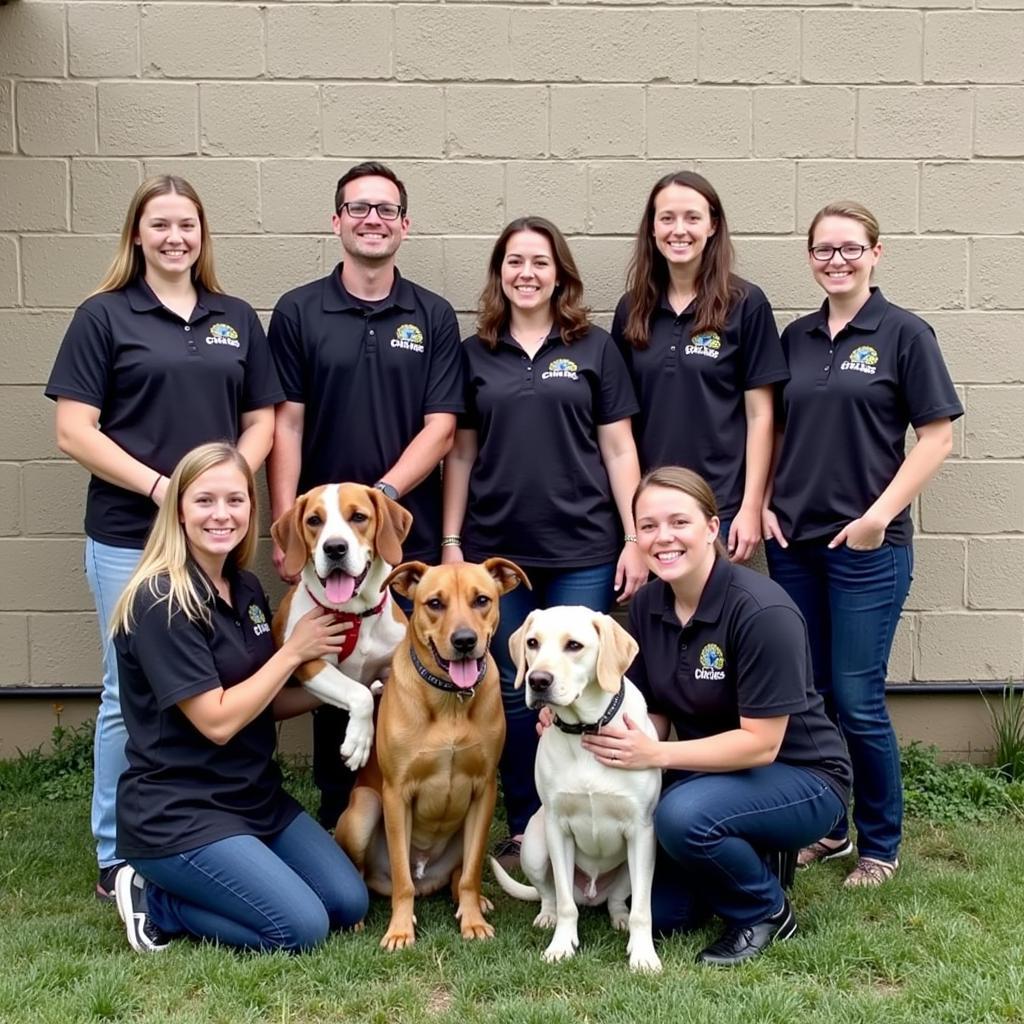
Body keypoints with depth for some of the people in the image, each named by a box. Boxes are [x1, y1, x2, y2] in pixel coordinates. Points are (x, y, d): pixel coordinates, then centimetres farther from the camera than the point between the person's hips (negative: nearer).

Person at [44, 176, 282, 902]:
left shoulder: (237, 319, 11)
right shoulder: (104, 316, 0)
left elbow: (261, 420, 11)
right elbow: (74, 431, -6)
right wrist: (160, 485, -14)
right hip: (129, 537, -3)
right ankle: (117, 855, 17)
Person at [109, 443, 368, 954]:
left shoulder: (246, 590, 6)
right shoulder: (161, 604, -19)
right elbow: (218, 721, -21)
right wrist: (293, 651, -14)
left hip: (256, 796, 8)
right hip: (177, 812, -8)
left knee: (349, 904, 3)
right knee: (302, 928, -15)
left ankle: (188, 885, 13)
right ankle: (155, 901, 2)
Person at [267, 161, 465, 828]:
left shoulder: (434, 317, 5)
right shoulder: (298, 313, 4)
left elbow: (440, 429, -1)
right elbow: (286, 426, 1)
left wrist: (381, 494, -14)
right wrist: (286, 525, -7)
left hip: (413, 533, 0)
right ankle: (337, 820, 21)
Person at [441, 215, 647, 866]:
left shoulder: (594, 349, 4)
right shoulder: (475, 354, 8)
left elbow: (618, 448, 3)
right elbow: (461, 452, 9)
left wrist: (634, 539, -3)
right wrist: (451, 542, 4)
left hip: (582, 550, -1)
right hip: (497, 550, 2)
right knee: (513, 693, 8)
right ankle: (523, 830, 20)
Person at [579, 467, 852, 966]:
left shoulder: (762, 611, -25)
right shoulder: (647, 605, -4)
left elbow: (761, 743, -25)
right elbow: (654, 714, 0)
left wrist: (656, 755, -32)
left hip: (799, 776, -6)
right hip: (711, 771, 6)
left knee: (684, 815, -33)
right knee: (658, 910, -7)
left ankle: (767, 910, -5)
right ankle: (748, 855, 19)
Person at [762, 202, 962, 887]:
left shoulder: (904, 333, -4)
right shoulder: (796, 338, 11)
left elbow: (937, 436, -7)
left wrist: (882, 512, -14)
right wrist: (762, 503, 4)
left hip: (866, 546, -5)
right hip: (793, 541, 5)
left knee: (857, 700, -2)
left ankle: (880, 844, 16)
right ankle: (825, 827, 27)